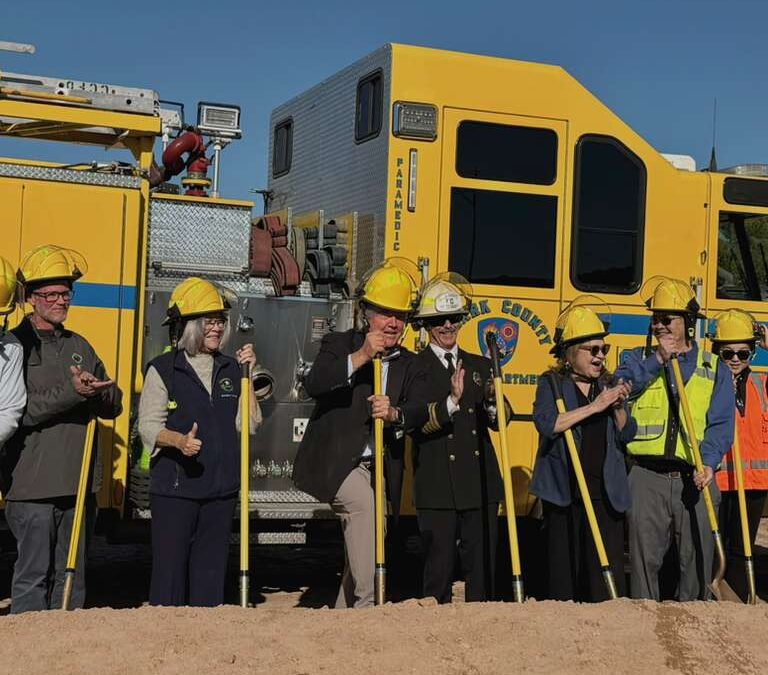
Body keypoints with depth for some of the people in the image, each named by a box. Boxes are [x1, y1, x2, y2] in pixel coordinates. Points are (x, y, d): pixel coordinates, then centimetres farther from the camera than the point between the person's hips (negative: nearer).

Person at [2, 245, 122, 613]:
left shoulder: (79, 346, 16)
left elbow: (115, 404, 14)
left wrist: (96, 391, -8)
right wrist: (72, 392, -22)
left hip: (78, 482, 6)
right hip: (32, 484, -6)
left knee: (72, 575, 13)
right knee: (33, 575, -2)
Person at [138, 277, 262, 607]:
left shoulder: (230, 369, 12)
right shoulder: (162, 369, -1)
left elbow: (250, 425, 6)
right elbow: (148, 426, -7)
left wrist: (248, 376, -1)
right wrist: (179, 440, -26)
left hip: (221, 489, 4)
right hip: (174, 488, -4)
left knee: (211, 569, 9)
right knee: (170, 567, -2)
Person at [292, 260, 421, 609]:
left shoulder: (407, 363, 9)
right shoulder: (339, 345, -2)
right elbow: (313, 384, -22)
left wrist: (393, 415, -25)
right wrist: (359, 357, -30)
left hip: (378, 468, 5)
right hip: (336, 462, -5)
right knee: (363, 505, -30)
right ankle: (366, 601, -29)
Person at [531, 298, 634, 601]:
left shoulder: (610, 385, 12)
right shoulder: (551, 384, 1)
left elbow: (627, 435, 9)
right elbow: (546, 423, -19)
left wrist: (618, 408, -10)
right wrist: (594, 406, -21)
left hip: (606, 494, 3)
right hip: (563, 493, -3)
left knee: (609, 571, -2)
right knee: (564, 568, 3)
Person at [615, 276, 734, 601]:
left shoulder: (715, 368, 10)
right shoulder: (640, 358, 14)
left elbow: (721, 424, 0)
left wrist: (708, 462, -17)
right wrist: (658, 360, -11)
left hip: (694, 480, 0)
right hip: (647, 479, 0)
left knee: (697, 562, 4)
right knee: (644, 561, 2)